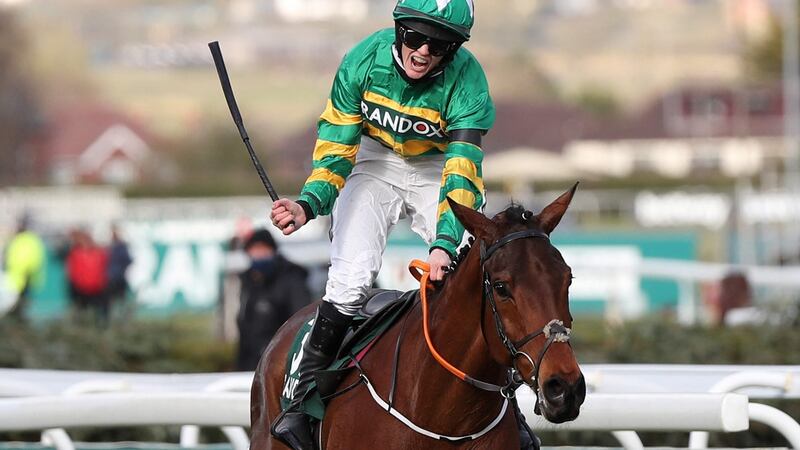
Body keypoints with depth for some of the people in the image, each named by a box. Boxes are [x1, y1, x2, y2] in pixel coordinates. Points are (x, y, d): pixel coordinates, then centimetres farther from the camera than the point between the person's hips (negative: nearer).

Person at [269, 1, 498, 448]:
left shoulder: (467, 82, -28)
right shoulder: (364, 61, -23)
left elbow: (462, 174, -34)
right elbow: (336, 148, -16)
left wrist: (445, 244, -49)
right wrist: (308, 205, -34)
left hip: (440, 170, 0)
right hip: (375, 163, 0)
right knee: (351, 275, -20)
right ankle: (304, 397, -7)